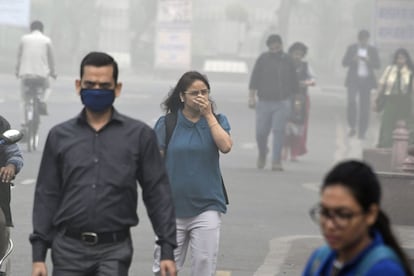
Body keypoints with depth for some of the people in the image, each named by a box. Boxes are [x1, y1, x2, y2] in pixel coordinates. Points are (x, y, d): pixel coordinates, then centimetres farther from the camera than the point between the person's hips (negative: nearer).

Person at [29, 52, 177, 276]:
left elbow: (157, 193, 3)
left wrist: (167, 250, -3)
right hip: (69, 249, 2)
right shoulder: (60, 136, 7)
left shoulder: (139, 135, 2)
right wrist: (38, 254, 3)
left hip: (114, 251, -2)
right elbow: (46, 196, 8)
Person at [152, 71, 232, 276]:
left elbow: (225, 146, -15)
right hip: (172, 207, -1)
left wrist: (208, 115, -11)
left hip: (207, 206, 1)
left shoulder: (217, 121, 5)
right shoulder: (167, 124, 0)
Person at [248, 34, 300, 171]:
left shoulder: (287, 61, 6)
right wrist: (251, 97, -8)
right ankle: (262, 153, 31)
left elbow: (294, 82, 14)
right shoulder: (263, 59, 1)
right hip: (264, 102, 0)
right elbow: (254, 79, -1)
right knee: (261, 132, 1)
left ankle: (276, 162, -7)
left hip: (282, 103, 0)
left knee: (279, 131, -9)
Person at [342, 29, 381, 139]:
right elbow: (344, 62, 3)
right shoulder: (351, 48, 6)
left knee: (364, 106, 0)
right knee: (351, 101, -21)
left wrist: (369, 61, -16)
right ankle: (352, 127, -5)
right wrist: (353, 59, -17)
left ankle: (362, 132, 6)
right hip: (353, 80, -1)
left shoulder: (372, 50, 8)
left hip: (366, 81, 1)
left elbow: (378, 65, 4)